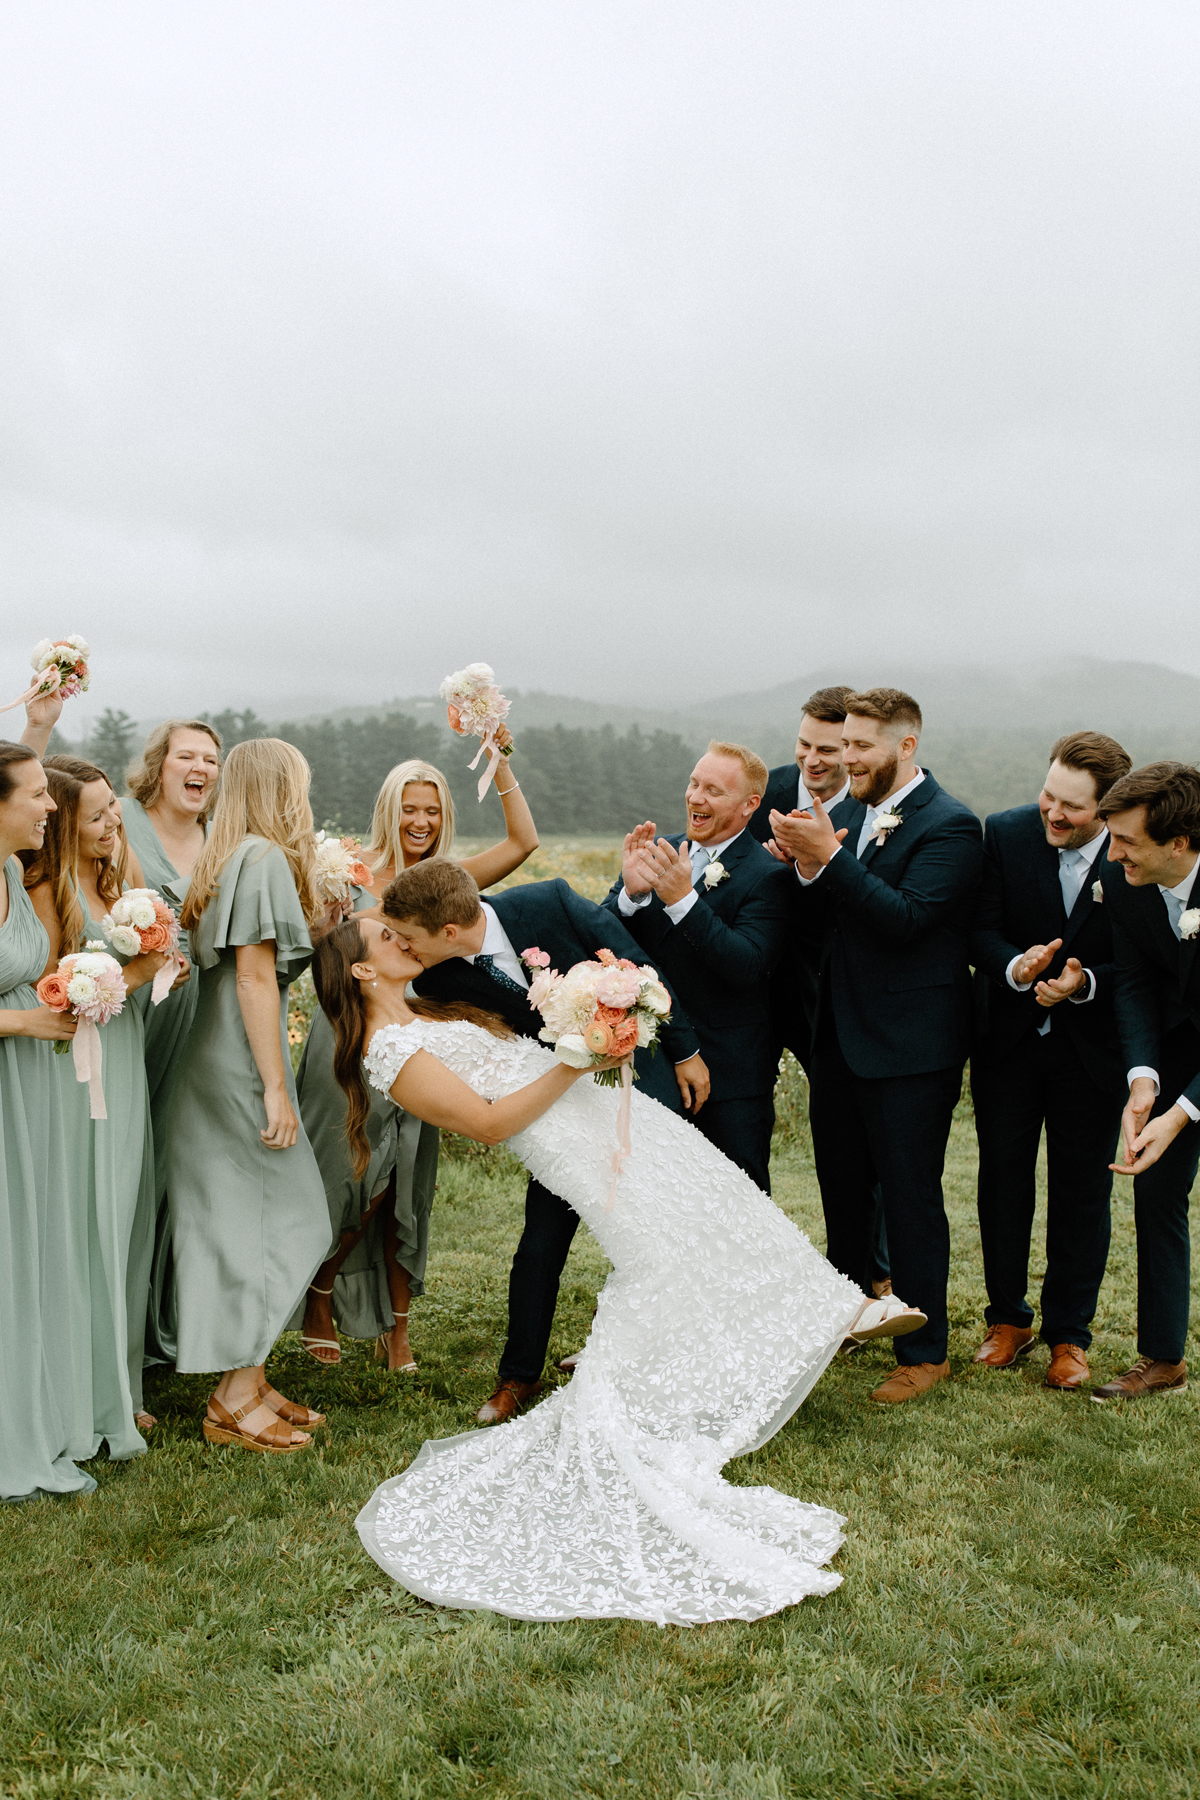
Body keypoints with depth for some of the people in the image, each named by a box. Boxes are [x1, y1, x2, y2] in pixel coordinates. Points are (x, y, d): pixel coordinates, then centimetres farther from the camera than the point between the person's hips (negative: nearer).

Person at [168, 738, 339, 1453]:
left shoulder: (233, 858, 14)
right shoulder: (265, 859, -14)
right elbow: (254, 976, -18)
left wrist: (315, 929, 9)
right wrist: (276, 1090, -18)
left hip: (218, 1064, 9)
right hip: (244, 1065, -9)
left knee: (245, 1219, 12)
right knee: (285, 1220, -3)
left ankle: (248, 1382, 20)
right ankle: (235, 1400, 3)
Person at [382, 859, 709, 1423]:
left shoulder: (549, 903, -26)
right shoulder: (438, 980, -17)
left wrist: (685, 1050, -6)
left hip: (642, 1076, -1)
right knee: (543, 1236, -4)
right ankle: (519, 1373, 15)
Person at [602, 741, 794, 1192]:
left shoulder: (768, 876, -12)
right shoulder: (656, 852, 4)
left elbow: (747, 966, -25)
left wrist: (683, 899, -31)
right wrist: (631, 891, -22)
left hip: (731, 1076, -5)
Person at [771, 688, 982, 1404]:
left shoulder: (951, 825, -14)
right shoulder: (850, 812, 8)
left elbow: (906, 918, -25)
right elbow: (825, 920, 6)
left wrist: (830, 857, -28)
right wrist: (808, 866, -13)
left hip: (909, 1048, -8)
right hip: (840, 1038, 8)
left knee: (911, 1198, 2)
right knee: (843, 1191, 21)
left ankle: (927, 1351, 17)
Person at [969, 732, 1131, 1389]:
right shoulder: (1005, 833, -10)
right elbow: (979, 931, -10)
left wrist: (1084, 983, -29)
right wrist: (1016, 966, -30)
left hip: (1092, 1050, -2)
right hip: (1008, 1039, 2)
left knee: (1082, 1192, 10)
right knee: (1002, 1179, 13)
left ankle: (1069, 1334, 27)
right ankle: (1008, 1318, 32)